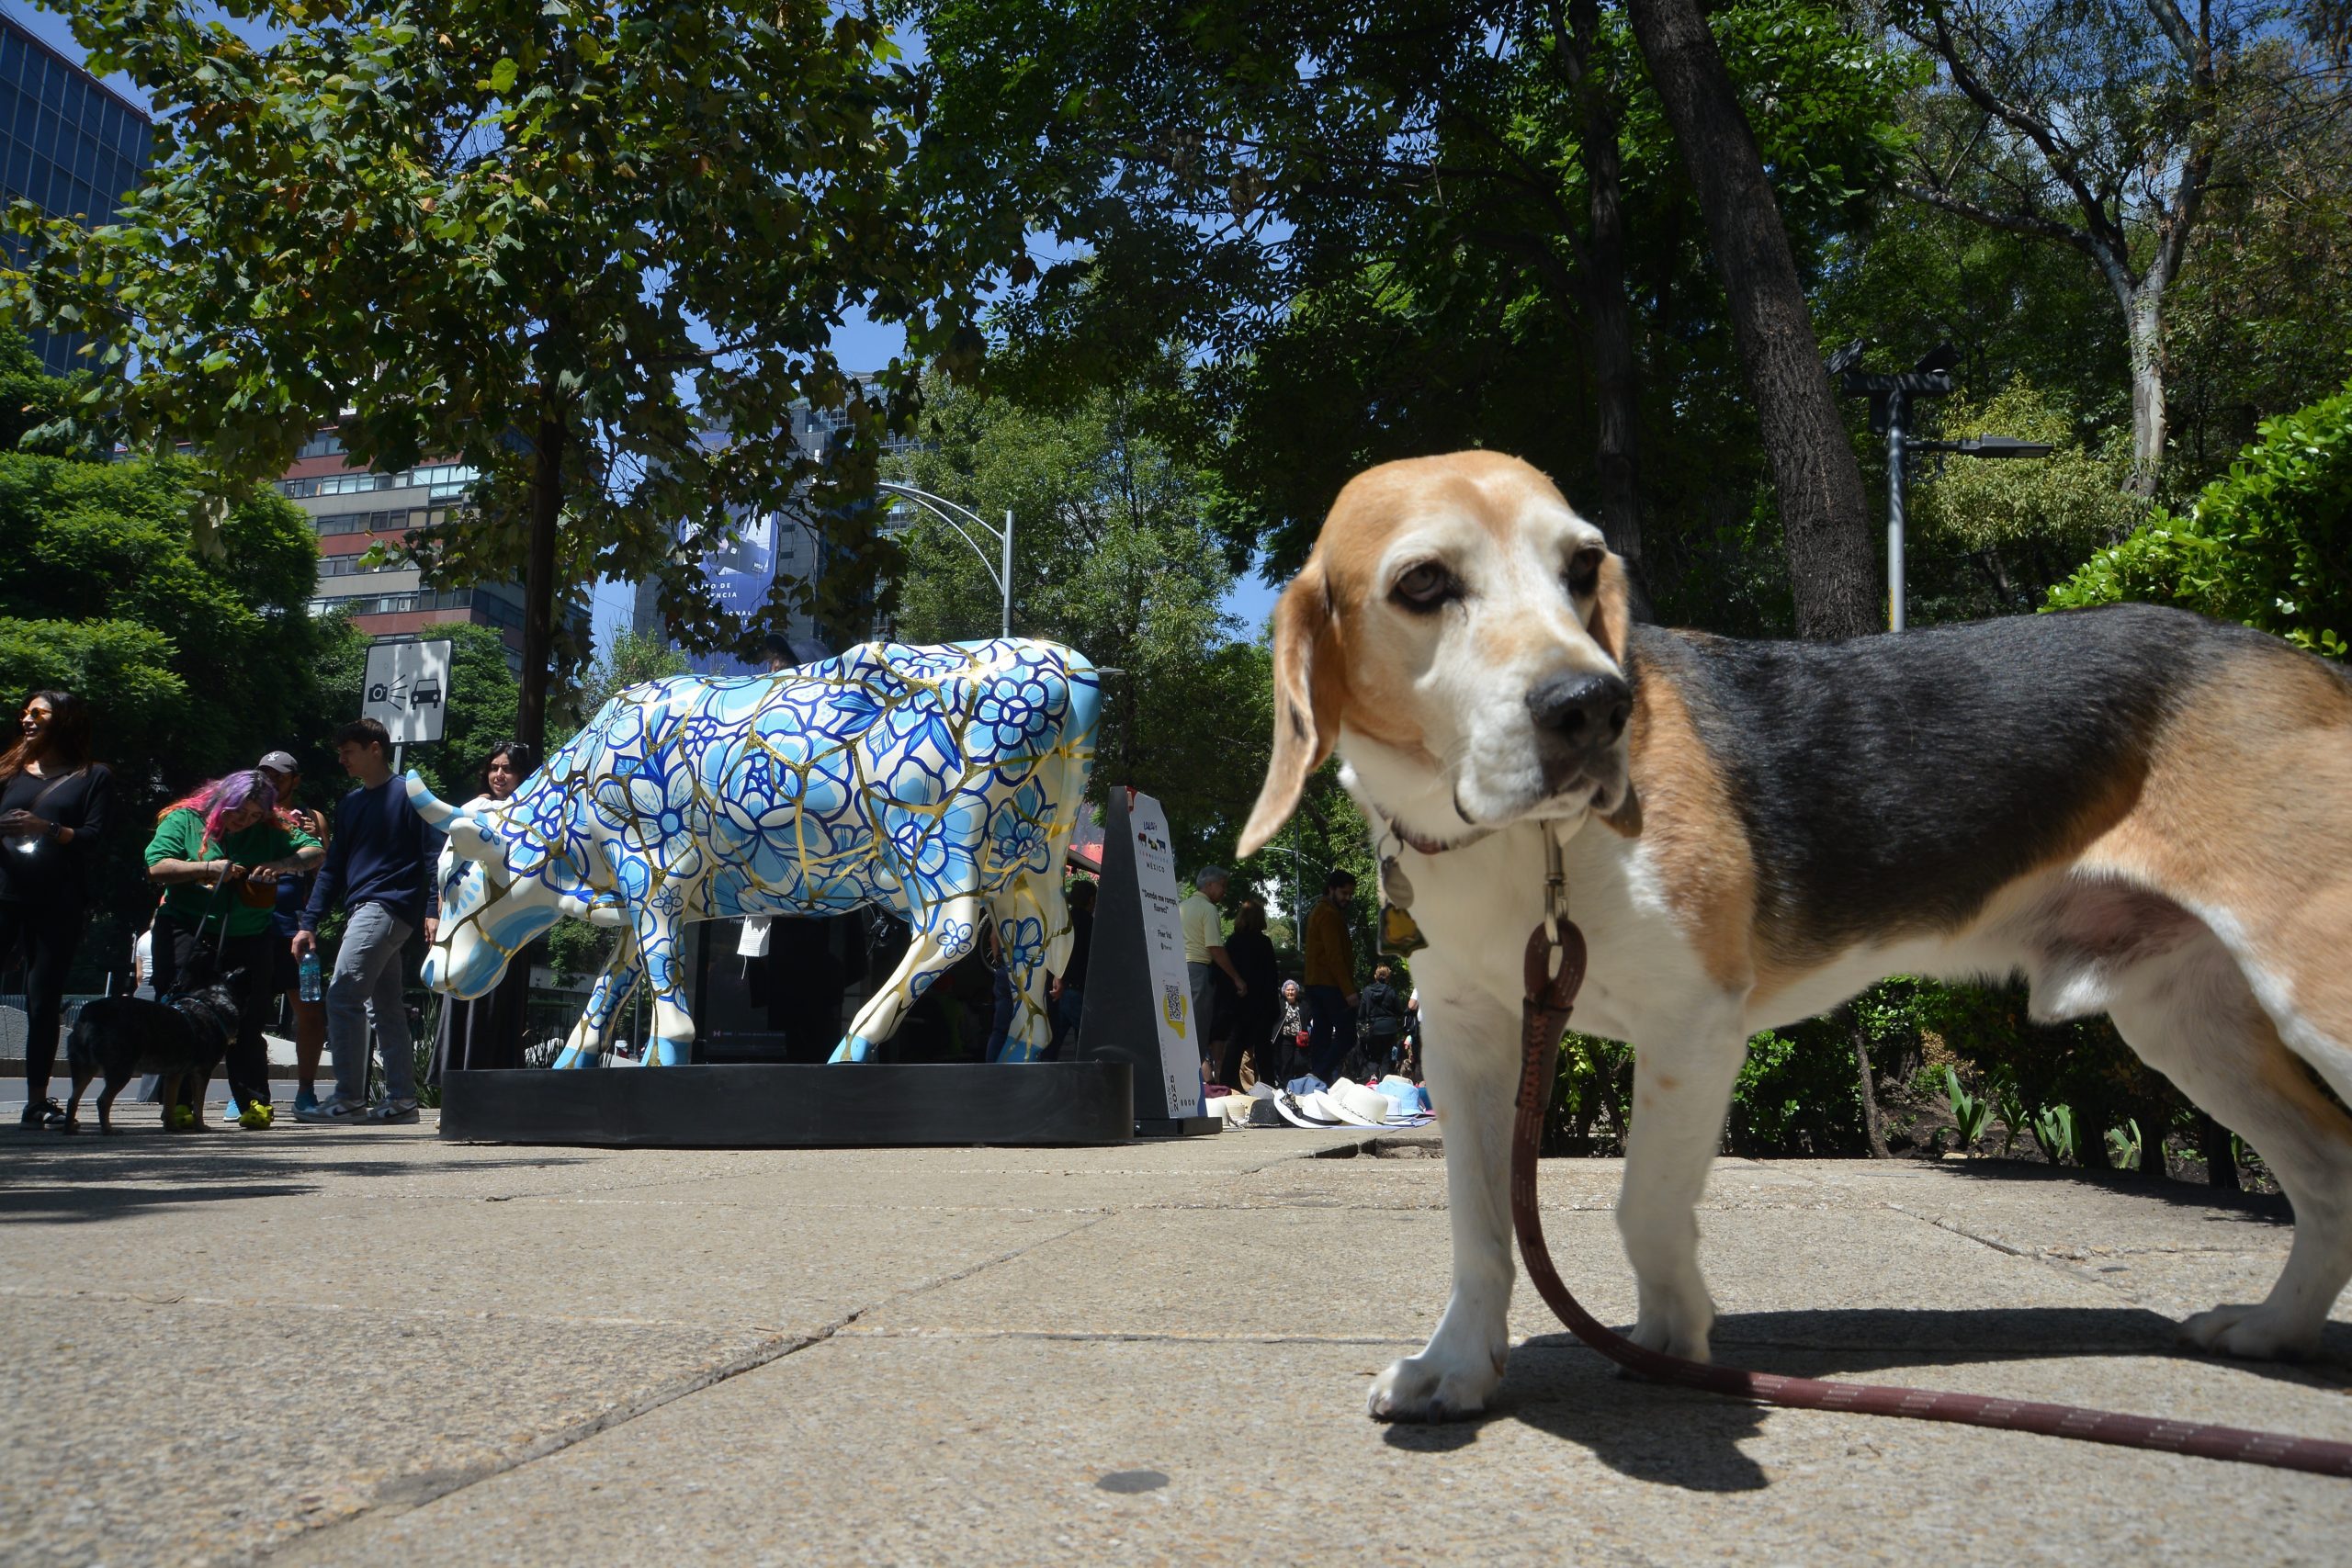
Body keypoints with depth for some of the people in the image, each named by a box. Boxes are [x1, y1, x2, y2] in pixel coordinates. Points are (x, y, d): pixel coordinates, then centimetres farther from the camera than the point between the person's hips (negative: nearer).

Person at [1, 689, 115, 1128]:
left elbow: (93, 839, -3)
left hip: (59, 905, -2)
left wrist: (47, 829, -20)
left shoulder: (93, 776, 7)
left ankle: (37, 1100, 8)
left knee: (44, 1002, 2)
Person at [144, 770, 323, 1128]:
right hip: (186, 934, -2)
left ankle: (255, 1104, 7)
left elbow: (314, 851, 6)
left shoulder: (269, 832, 9)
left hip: (248, 941, 2)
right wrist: (209, 868, -16)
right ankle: (178, 1103, 0)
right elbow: (156, 867, -7)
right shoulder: (185, 820, 2)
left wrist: (282, 865, -12)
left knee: (246, 1024, 4)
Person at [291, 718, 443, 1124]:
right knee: (385, 1007, 8)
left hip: (388, 905, -8)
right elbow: (333, 868, 21)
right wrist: (309, 923, 14)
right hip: (367, 911, 8)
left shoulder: (407, 794, -3)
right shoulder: (349, 804, 21)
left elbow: (434, 855, -8)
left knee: (342, 995, -14)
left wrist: (433, 910, -17)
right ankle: (401, 1099, 11)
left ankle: (349, 1097, -10)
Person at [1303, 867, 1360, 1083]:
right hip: (1331, 984, -10)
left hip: (1315, 983, 10)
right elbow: (1334, 955, -19)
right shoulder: (1330, 914, -12)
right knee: (1346, 1033, -10)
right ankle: (1321, 1078, -17)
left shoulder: (1319, 911, 21)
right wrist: (1348, 990, -21)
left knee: (1321, 1035, 9)